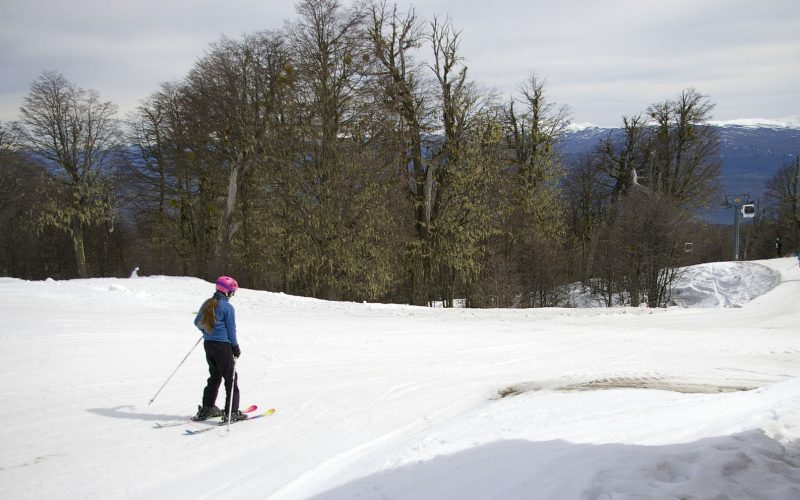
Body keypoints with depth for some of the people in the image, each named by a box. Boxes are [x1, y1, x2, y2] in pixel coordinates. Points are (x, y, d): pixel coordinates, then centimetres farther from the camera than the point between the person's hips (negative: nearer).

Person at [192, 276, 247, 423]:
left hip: (208, 344, 7)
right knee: (231, 379, 0)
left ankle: (207, 408, 21)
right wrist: (235, 347, 0)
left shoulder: (207, 304, 7)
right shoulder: (227, 307, -12)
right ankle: (231, 412, -4)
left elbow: (197, 322, 17)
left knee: (214, 377, 20)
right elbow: (231, 329, -10)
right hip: (222, 345, -7)